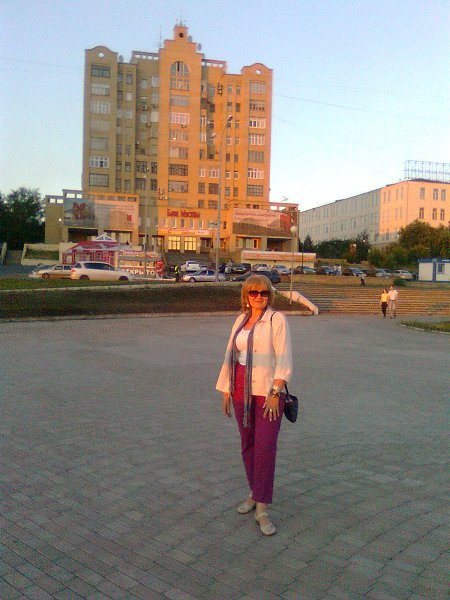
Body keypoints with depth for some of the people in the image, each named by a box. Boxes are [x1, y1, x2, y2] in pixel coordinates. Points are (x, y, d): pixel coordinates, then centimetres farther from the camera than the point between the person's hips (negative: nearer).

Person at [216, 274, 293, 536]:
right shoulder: (241, 320, 12)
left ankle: (262, 509, -1)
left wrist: (275, 392, -17)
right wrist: (226, 391, 12)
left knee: (266, 447, -7)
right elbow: (231, 356, 15)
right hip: (241, 389, 6)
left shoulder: (277, 319, -5)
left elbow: (284, 359, -10)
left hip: (268, 390, -5)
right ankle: (256, 493, 29)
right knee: (247, 444, 12)